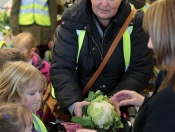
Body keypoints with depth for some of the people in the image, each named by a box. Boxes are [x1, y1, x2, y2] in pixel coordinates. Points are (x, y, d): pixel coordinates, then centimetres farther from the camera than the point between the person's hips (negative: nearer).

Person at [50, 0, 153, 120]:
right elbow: (61, 68, -13)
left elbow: (140, 70, -9)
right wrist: (73, 103, -30)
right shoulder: (73, 20, -8)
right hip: (81, 102, 0)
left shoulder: (136, 21, -6)